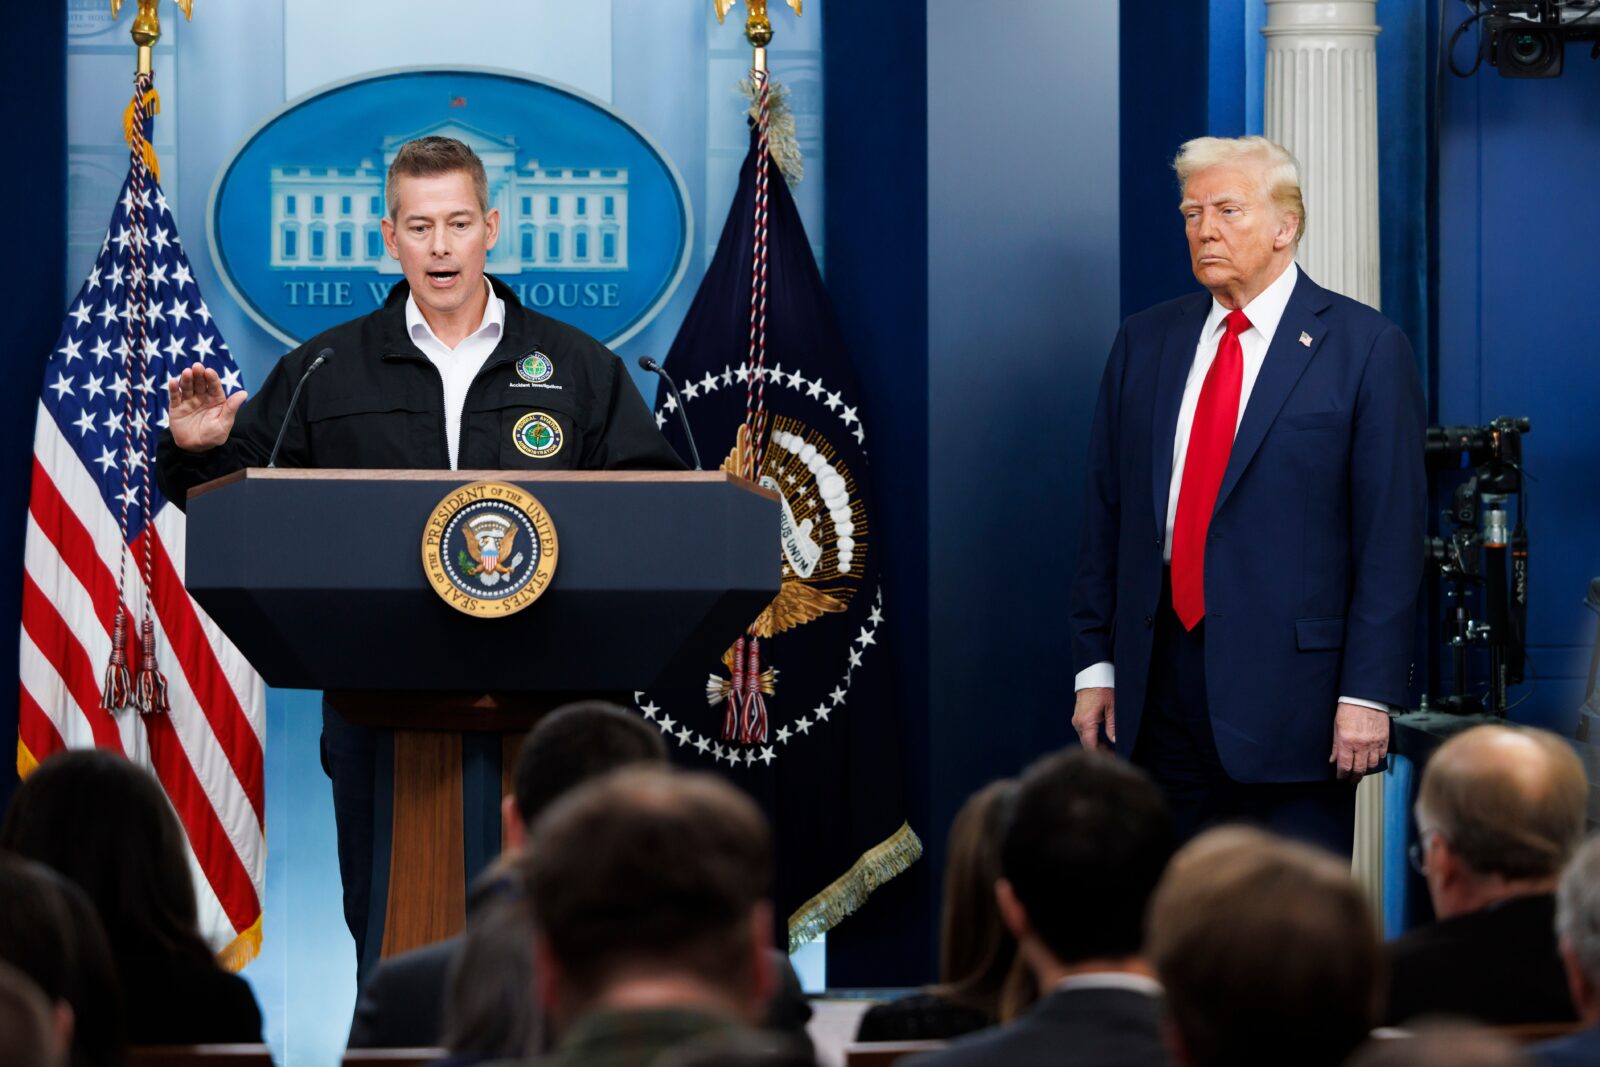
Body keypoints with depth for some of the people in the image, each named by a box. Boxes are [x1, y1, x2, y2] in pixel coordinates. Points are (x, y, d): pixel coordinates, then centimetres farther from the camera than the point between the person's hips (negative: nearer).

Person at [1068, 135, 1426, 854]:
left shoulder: (1366, 348, -2)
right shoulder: (1143, 343, 13)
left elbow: (1392, 534, -6)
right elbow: (1105, 516, 14)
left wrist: (1368, 692, -12)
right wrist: (1095, 666, 9)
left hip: (1291, 683, -4)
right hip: (1158, 683, 4)